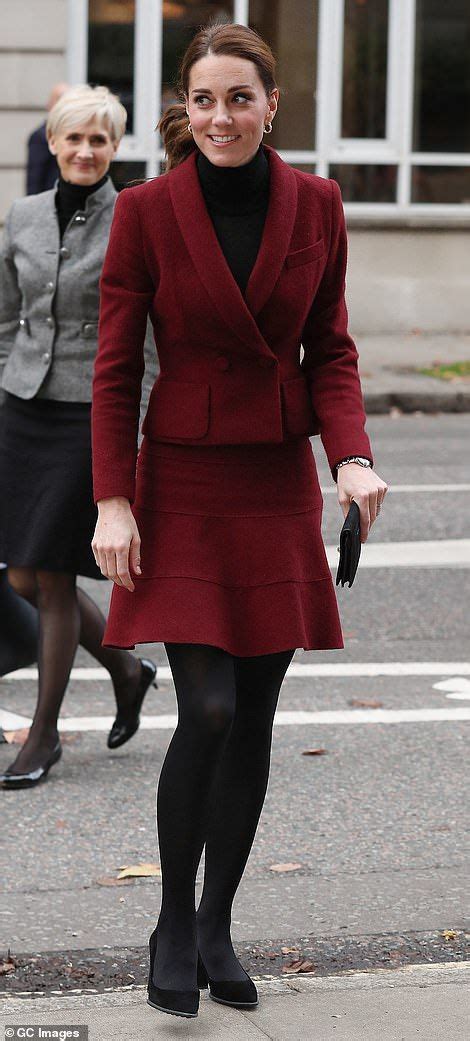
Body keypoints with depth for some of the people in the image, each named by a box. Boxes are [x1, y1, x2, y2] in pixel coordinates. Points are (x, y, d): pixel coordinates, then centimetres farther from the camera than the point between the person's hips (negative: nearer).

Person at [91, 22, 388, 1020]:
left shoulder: (315, 205, 2)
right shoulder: (146, 210, -6)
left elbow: (330, 350, 7)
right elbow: (115, 367, -3)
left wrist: (351, 456, -9)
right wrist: (113, 500, -10)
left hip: (279, 488, 3)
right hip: (182, 484, -3)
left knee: (254, 720, 6)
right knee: (207, 710, -11)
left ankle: (217, 928, 21)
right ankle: (171, 928, 7)